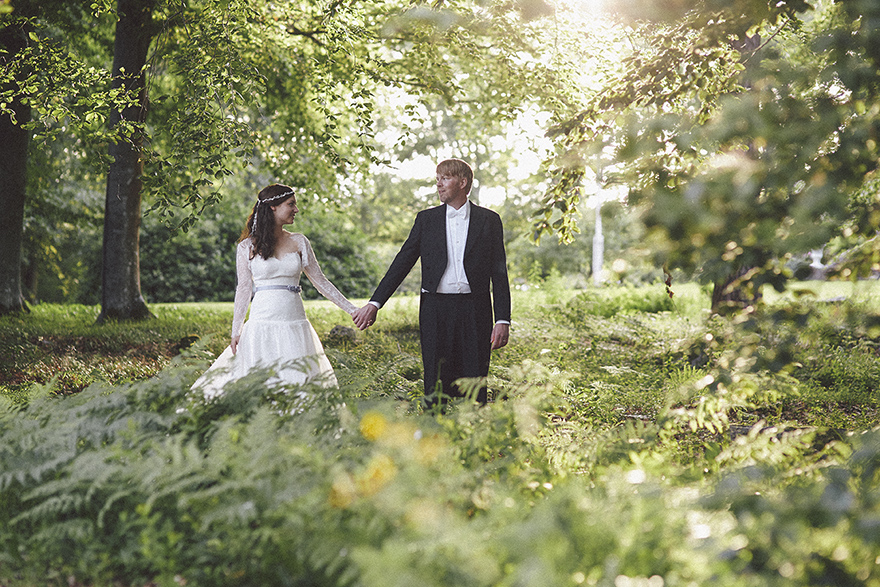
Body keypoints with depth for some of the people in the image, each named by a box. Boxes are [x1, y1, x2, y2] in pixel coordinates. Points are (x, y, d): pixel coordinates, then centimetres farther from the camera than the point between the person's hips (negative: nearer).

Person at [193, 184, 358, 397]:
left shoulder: (299, 242, 10)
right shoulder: (248, 247, 4)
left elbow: (320, 281, 12)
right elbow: (244, 289, 5)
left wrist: (352, 309, 8)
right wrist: (236, 331, 1)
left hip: (294, 323, 2)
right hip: (262, 324, -2)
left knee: (299, 381, -3)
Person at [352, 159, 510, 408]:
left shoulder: (489, 220, 5)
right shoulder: (426, 219, 9)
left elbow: (499, 272, 4)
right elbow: (402, 262, 7)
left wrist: (503, 320, -4)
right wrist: (375, 303, -1)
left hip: (474, 308, -1)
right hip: (435, 309, 1)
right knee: (435, 384, 1)